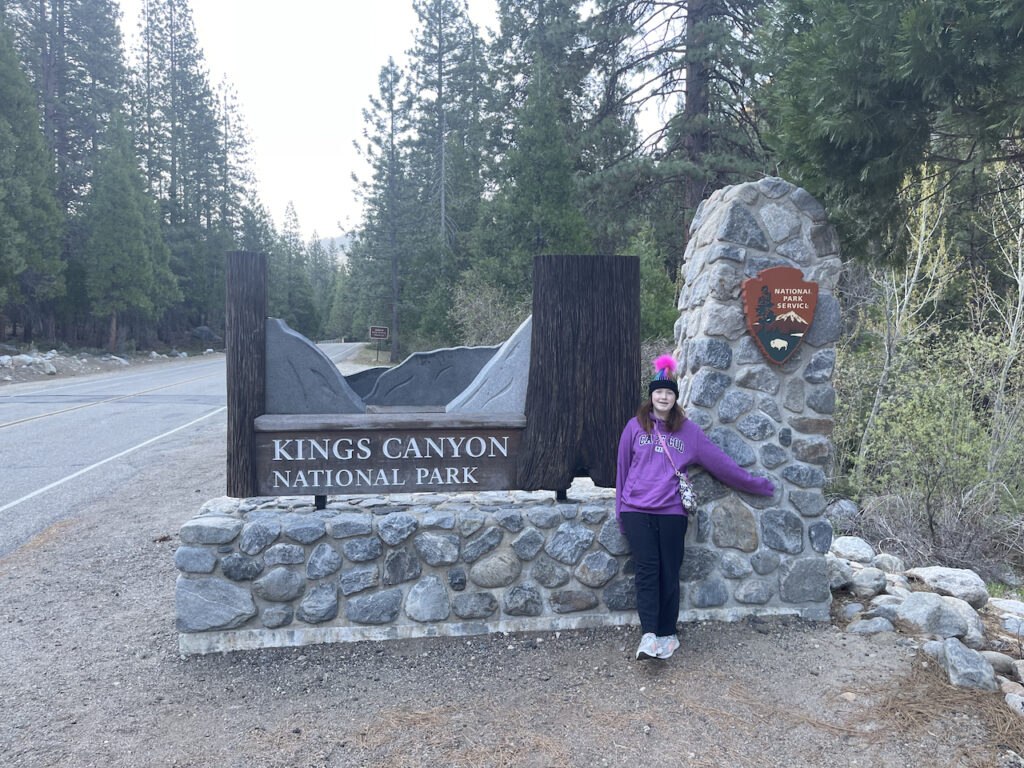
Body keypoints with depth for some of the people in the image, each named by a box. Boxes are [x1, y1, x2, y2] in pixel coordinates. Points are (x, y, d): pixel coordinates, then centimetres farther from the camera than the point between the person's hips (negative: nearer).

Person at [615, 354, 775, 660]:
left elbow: (720, 462, 13)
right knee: (647, 570, -9)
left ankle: (666, 633, 13)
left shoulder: (687, 430, 8)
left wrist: (755, 484, 16)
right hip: (637, 510, -1)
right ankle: (649, 635, -12)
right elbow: (623, 469, 12)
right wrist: (621, 512, 12)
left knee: (669, 573, 3)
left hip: (672, 511, 1)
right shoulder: (635, 426, 7)